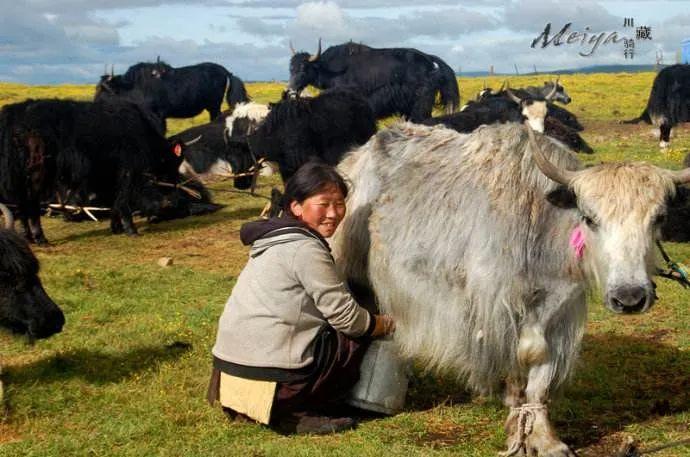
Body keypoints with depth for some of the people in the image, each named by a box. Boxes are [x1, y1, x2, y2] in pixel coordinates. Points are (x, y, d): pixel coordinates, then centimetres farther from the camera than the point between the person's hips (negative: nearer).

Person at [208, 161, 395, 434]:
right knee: (360, 340, 5)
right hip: (270, 379, -9)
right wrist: (389, 325, 7)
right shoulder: (306, 249, -15)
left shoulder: (278, 239, 15)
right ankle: (298, 416, -3)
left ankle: (288, 412, 11)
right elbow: (345, 317, -11)